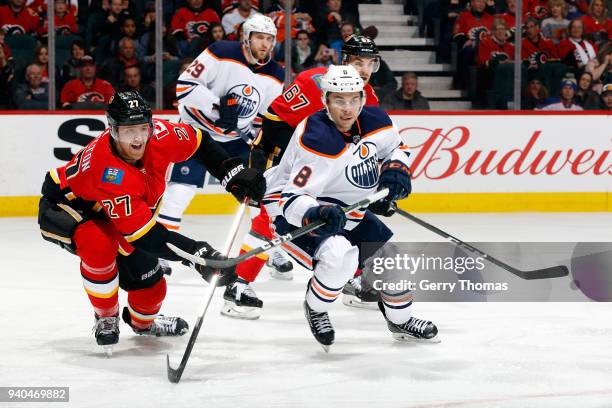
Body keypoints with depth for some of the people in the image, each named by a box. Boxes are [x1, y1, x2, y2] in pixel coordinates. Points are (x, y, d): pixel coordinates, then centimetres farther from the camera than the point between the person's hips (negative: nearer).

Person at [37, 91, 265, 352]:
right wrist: (198, 253, -46)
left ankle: (143, 321, 42)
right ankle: (106, 318, -10)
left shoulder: (158, 134, -26)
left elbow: (198, 142, -4)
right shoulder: (109, 173, -43)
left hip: (107, 212, 7)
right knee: (99, 245, -38)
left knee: (150, 287, 4)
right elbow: (145, 235, -42)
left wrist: (233, 172, -14)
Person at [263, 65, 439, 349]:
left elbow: (394, 146, 14)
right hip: (295, 213, -8)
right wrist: (315, 214, -54)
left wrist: (396, 170, -6)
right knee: (340, 256, -33)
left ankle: (400, 320, 35)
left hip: (347, 210, 8)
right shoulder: (316, 139, -33)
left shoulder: (375, 121, -10)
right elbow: (293, 196, -34)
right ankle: (315, 309, -2)